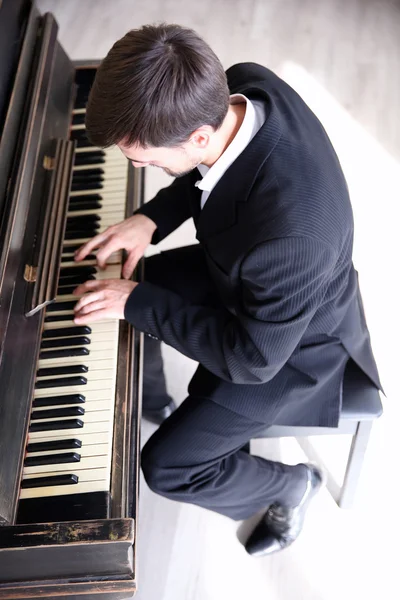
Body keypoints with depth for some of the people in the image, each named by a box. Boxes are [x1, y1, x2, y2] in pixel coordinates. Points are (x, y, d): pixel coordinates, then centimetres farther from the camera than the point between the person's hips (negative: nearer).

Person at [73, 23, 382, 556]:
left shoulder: (292, 234, -45)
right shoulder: (238, 87, -23)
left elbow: (253, 360, -28)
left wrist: (140, 302, -24)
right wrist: (151, 218, -13)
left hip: (290, 344, -7)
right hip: (238, 271, 8)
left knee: (167, 467, -6)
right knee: (116, 295, 14)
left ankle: (293, 483, 22)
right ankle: (153, 404, 41)